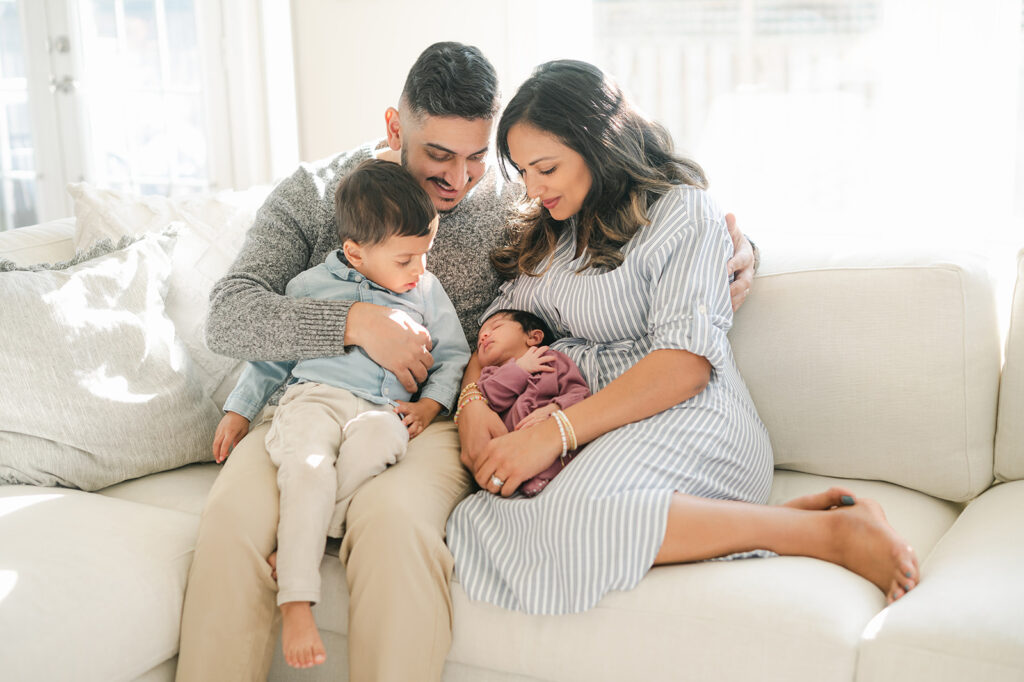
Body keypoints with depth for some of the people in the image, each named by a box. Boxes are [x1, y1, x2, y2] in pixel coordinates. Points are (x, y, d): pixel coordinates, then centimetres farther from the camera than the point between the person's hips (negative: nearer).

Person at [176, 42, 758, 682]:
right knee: (232, 519, -30)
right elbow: (228, 318, -1)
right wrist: (357, 322, -14)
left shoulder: (515, 204, 9)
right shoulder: (313, 195, 9)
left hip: (433, 419, -1)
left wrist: (734, 248, -1)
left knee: (392, 517, -36)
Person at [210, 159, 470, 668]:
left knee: (377, 436, -38)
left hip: (382, 409, 1)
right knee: (308, 465, -34)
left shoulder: (427, 291, 18)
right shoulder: (310, 286, 15)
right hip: (314, 396, 0)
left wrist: (430, 403, 4)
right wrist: (239, 410, 17)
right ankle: (296, 602, -34)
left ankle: (294, 544, -32)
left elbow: (452, 355, 21)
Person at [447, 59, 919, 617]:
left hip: (686, 417, -8)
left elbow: (686, 362, -14)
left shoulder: (681, 210, -2)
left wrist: (556, 431, -22)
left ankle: (830, 532, -25)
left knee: (577, 516, -40)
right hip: (590, 427, 8)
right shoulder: (546, 232, 23)